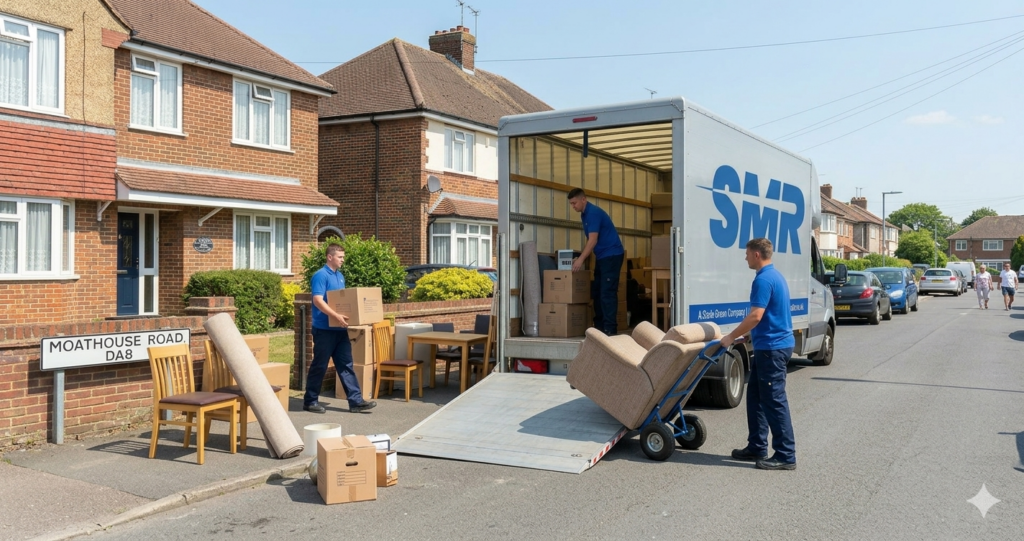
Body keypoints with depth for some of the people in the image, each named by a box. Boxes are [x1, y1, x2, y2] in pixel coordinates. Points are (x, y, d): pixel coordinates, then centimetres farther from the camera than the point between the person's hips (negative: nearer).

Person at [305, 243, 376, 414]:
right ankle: (310, 401, 14)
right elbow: (318, 300, -23)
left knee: (346, 365, 5)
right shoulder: (321, 276, -13)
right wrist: (336, 316, -31)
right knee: (319, 366, 1)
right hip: (324, 329, -8)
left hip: (340, 329, 8)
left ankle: (356, 401, 5)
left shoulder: (340, 276, 14)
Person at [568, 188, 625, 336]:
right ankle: (599, 326, 15)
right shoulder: (584, 215, 14)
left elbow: (593, 241, -22)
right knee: (596, 291, 10)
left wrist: (581, 259, -23)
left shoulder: (593, 212, -16)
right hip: (602, 256, 10)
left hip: (612, 255, -10)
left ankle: (610, 329, -12)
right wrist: (580, 258, 11)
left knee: (607, 292, -12)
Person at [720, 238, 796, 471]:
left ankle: (786, 456, 1)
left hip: (772, 348, -11)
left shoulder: (763, 279, -17)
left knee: (774, 401, -5)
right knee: (756, 397, 15)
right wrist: (749, 335, 24)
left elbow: (755, 316, -23)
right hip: (772, 345, 11)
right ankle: (757, 447, 21)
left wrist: (731, 337, -13)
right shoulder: (775, 276, 15)